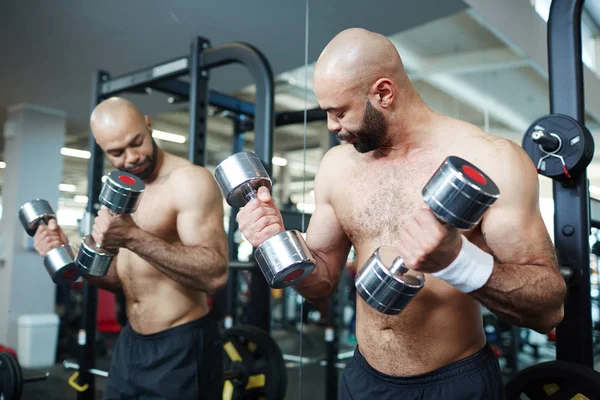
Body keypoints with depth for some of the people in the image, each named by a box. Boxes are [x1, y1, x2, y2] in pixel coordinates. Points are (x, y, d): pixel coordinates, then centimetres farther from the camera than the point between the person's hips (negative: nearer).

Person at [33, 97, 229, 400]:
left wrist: (134, 237, -33)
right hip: (131, 342, 8)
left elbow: (215, 275, -27)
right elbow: (122, 278, 13)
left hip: (182, 348, -7)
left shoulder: (190, 181, -17)